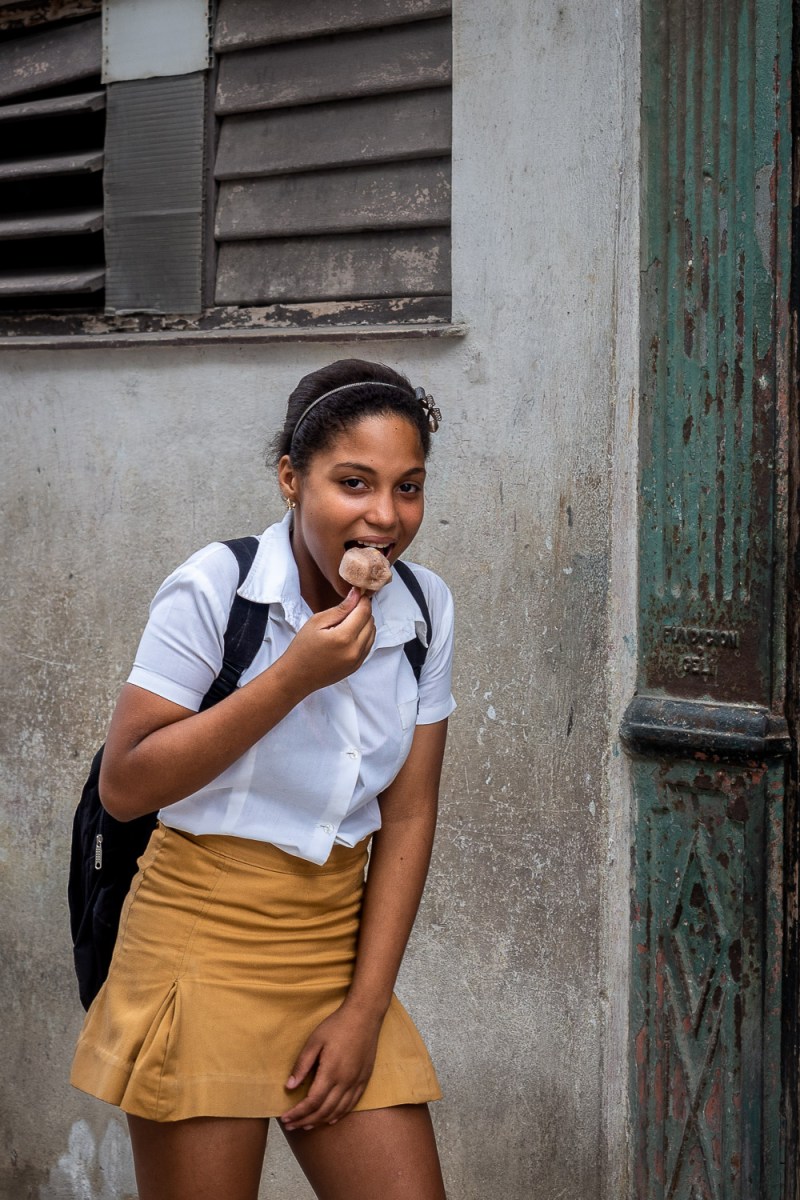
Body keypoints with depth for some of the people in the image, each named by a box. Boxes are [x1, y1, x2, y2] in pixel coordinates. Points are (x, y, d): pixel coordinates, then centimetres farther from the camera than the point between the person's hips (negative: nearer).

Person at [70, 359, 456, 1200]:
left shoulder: (424, 610, 2)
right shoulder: (217, 588, -12)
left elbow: (407, 815, 3)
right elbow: (124, 786, -15)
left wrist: (365, 1009, -1)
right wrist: (293, 676, -21)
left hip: (338, 947, 5)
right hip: (204, 944, -4)